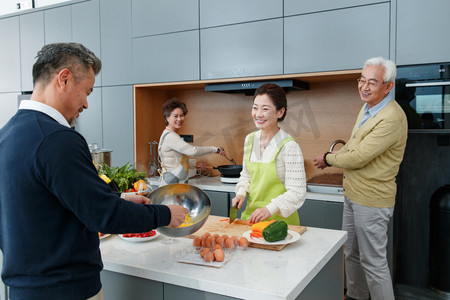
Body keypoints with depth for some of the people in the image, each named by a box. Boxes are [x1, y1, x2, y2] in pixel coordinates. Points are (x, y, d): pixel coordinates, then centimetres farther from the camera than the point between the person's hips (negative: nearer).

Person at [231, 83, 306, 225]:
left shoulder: (289, 146, -14)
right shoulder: (250, 140, 5)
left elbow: (297, 193, -14)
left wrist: (270, 209, -24)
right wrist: (241, 193, 1)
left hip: (279, 219, -4)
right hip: (250, 216, 5)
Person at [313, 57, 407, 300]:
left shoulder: (391, 118, -23)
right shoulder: (367, 108, 8)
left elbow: (358, 158, -25)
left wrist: (328, 159, -8)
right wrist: (332, 156, 2)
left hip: (371, 201, -10)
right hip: (353, 195, 10)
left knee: (373, 261, 3)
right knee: (351, 253, 22)